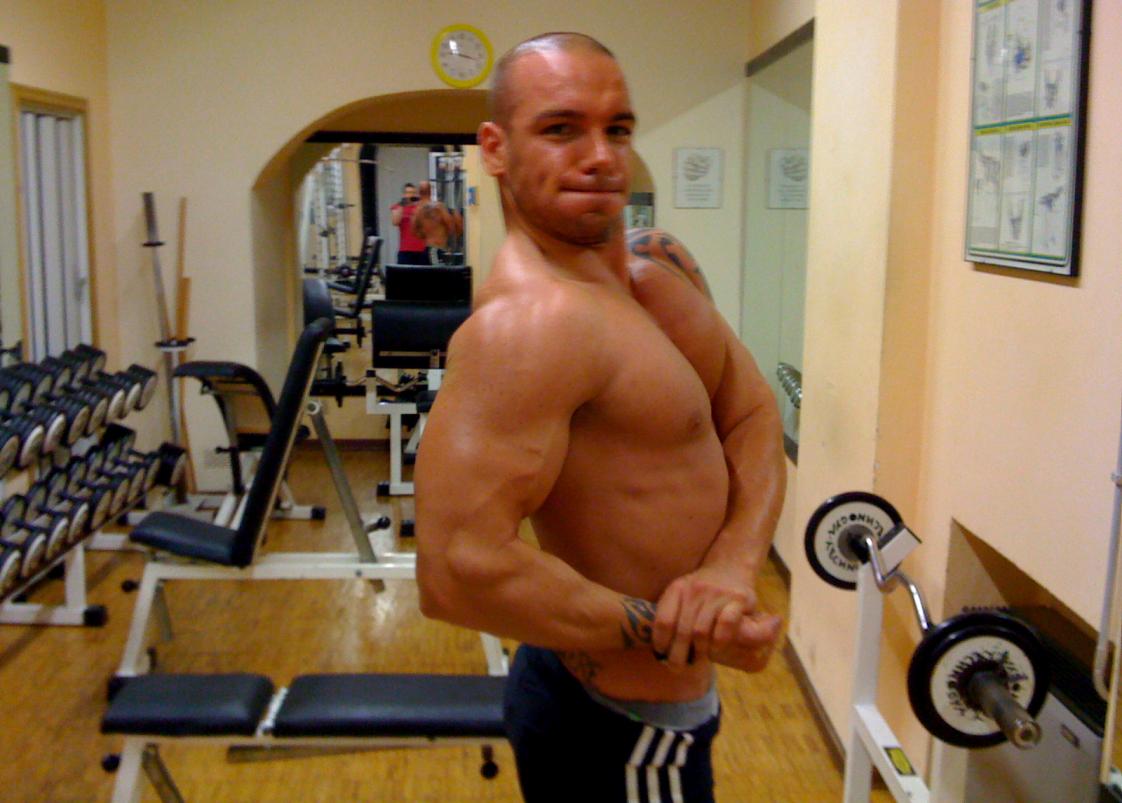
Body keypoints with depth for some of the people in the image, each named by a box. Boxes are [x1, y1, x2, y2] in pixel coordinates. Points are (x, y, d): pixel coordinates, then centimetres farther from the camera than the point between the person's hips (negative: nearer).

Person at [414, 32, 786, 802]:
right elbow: (458, 571, -34)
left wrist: (734, 564, -18)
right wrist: (668, 634, -23)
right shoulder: (531, 320, -28)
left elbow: (754, 415, 1)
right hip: (621, 731, -8)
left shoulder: (662, 264, 0)